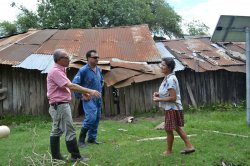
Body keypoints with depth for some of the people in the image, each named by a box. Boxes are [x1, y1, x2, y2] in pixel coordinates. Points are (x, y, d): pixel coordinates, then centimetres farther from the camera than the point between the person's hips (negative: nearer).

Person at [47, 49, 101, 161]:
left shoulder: (60, 71, 14)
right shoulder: (56, 71, -18)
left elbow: (69, 86, 17)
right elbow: (71, 86, -25)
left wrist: (84, 92, 10)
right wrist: (89, 91, -24)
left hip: (58, 106, 10)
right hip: (60, 105, -10)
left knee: (56, 131, 13)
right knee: (69, 131, -3)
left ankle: (56, 156, 20)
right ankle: (75, 156, 5)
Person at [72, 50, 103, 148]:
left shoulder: (98, 69, 8)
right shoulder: (83, 70, -14)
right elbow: (74, 84, -15)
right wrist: (80, 96, -13)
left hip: (98, 99, 8)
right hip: (88, 99, -8)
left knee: (96, 119, 11)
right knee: (91, 117, -17)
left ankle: (92, 138, 25)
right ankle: (81, 140, -3)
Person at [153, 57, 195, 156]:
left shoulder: (170, 79, -23)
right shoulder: (168, 78, 7)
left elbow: (173, 97, -25)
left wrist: (159, 99, -19)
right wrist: (159, 94, 4)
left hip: (172, 108, -10)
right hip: (171, 108, 10)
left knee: (169, 130, 4)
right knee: (177, 128, 19)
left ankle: (168, 151, 20)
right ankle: (189, 146, 27)